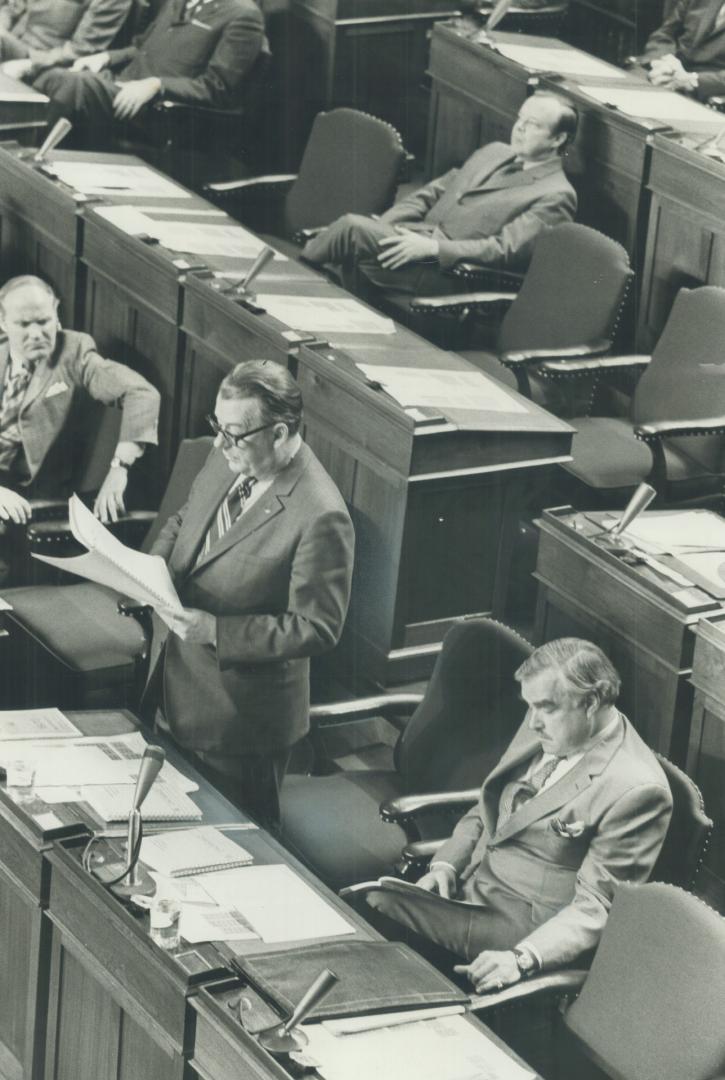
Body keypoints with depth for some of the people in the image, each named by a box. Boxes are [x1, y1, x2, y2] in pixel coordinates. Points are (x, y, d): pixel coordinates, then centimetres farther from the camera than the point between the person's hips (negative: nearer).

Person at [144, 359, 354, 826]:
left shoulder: (320, 518, -27)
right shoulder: (228, 460, -3)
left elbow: (316, 628, -24)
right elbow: (183, 522, 15)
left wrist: (212, 630, -27)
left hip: (239, 718, -7)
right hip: (175, 694, 8)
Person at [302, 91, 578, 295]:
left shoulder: (556, 196, -5)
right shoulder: (494, 152, 21)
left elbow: (504, 250, -15)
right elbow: (431, 193, 19)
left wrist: (433, 247, -23)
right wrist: (380, 227, 2)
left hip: (444, 271, -8)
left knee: (353, 227, -21)